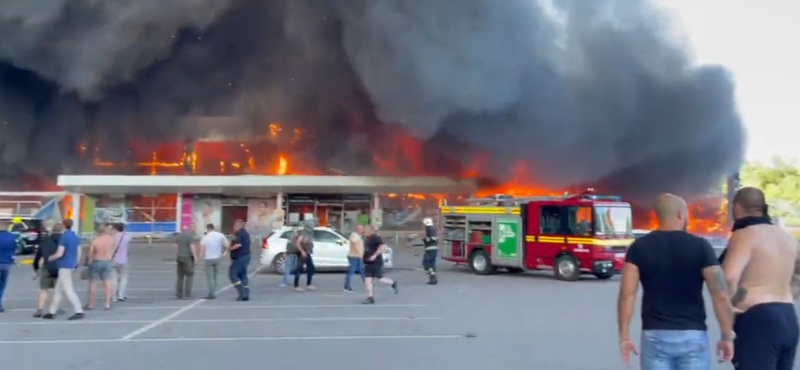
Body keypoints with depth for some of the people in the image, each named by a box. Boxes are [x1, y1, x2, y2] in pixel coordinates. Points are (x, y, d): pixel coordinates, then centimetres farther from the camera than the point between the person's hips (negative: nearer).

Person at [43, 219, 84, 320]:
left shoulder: (64, 237, -14)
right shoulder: (76, 237, 9)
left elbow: (60, 254, -18)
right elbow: (79, 254, 11)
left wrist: (51, 258, 0)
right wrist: (76, 265, 21)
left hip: (64, 266, -8)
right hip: (72, 266, 8)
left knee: (68, 290, -6)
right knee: (58, 290, 15)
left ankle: (79, 311, -10)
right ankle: (52, 312, 20)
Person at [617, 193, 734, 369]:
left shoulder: (639, 247, -1)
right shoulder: (700, 246, -4)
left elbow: (627, 294, -6)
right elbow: (721, 296, -8)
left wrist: (624, 336, -1)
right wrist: (727, 336, 1)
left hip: (654, 335, 1)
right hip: (693, 335, -1)